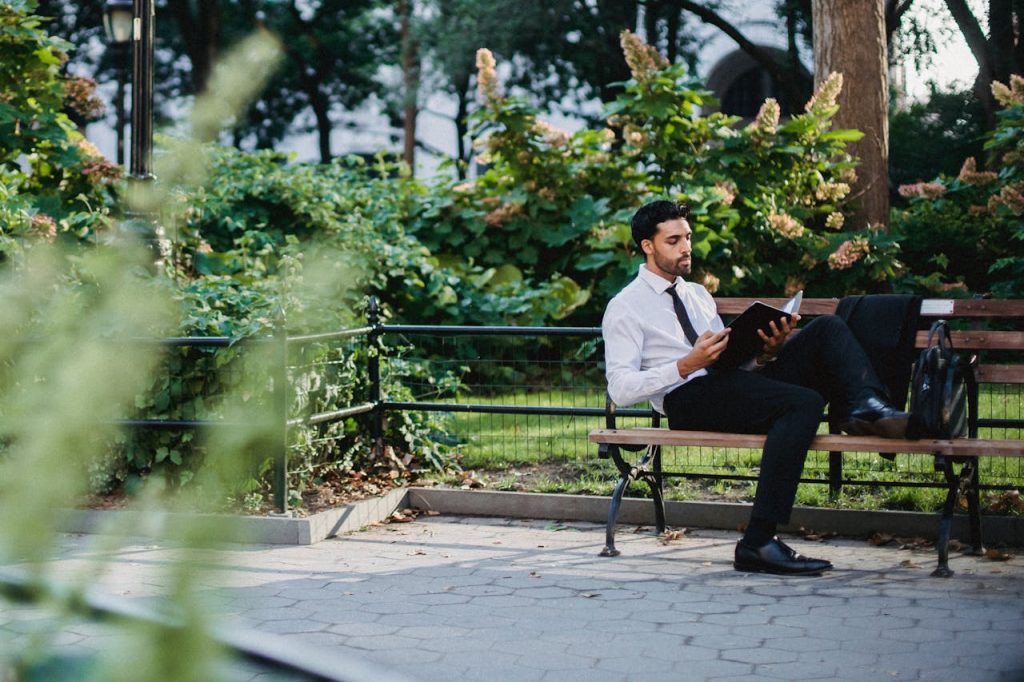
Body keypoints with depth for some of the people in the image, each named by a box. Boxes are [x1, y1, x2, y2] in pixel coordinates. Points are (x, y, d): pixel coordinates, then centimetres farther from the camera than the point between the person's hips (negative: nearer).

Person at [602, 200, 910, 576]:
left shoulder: (698, 295, 28)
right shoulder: (625, 308, 4)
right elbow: (620, 389, -8)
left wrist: (766, 352, 1)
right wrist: (687, 365, -17)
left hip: (736, 387, 7)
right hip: (689, 401, -7)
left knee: (827, 328, -9)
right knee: (805, 402, -32)